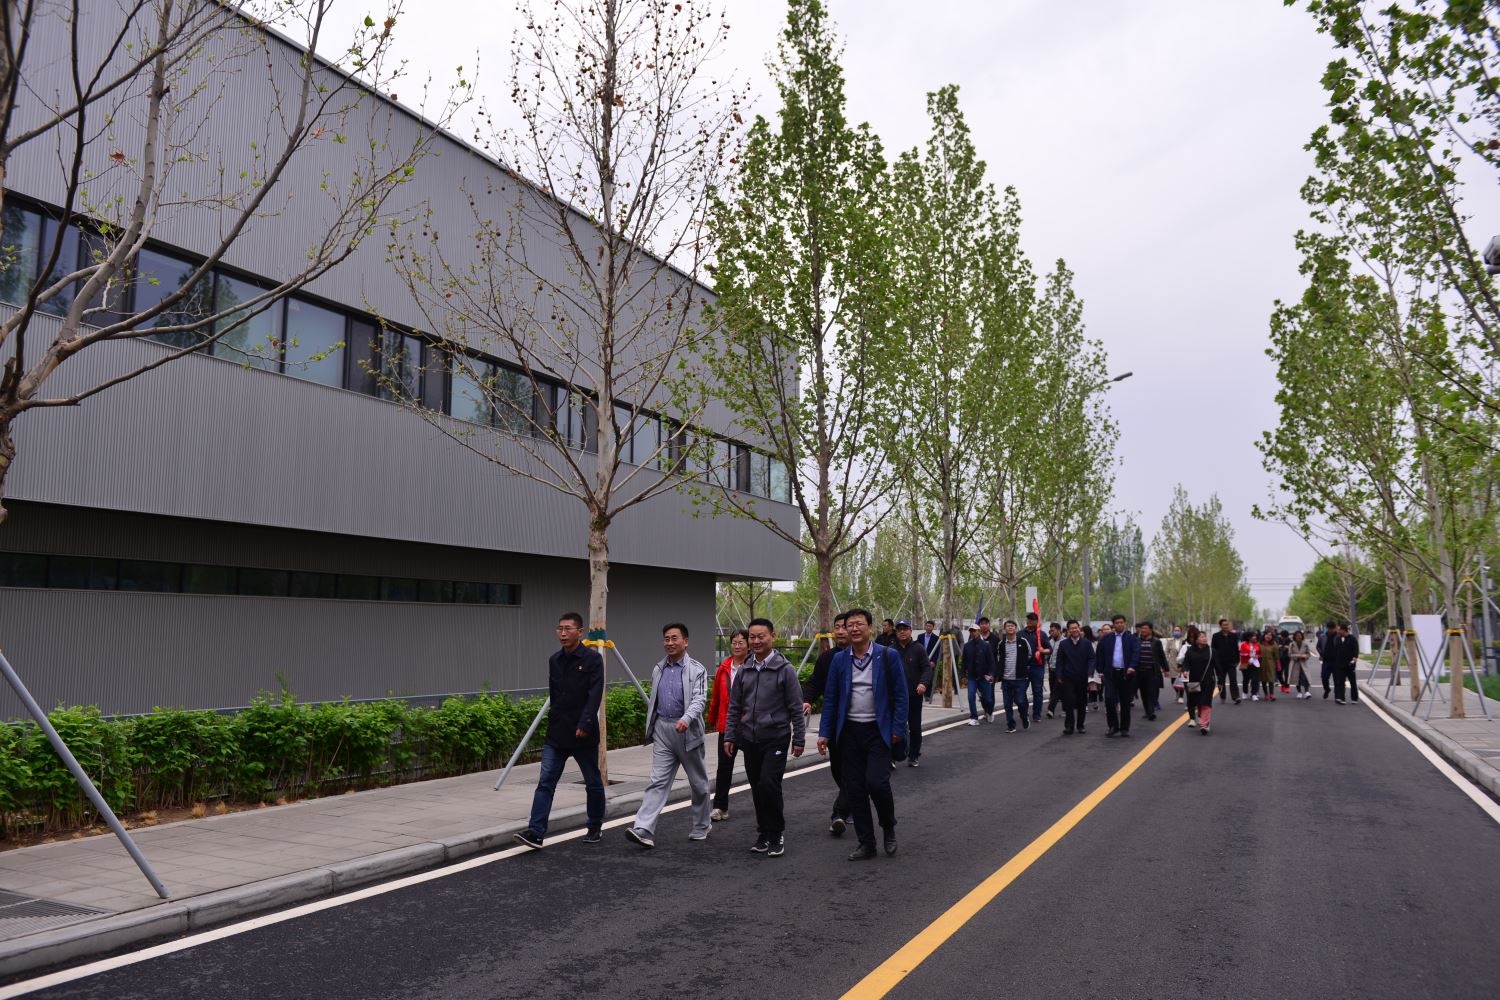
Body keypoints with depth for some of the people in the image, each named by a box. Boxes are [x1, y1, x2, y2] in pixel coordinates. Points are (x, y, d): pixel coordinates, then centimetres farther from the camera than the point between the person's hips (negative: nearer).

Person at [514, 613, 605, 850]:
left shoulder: (592, 659, -9)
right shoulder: (554, 660, 9)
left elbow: (595, 694, -18)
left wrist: (584, 723, -27)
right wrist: (555, 720, 16)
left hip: (583, 734, -4)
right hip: (556, 734, 5)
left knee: (593, 783, 10)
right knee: (545, 782, -5)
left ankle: (595, 829, 27)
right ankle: (536, 833, -7)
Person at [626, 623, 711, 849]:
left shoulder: (697, 669, -6)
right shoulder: (658, 669, 11)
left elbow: (699, 699, -18)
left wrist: (686, 718, -35)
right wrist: (651, 729, 19)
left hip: (687, 731, -3)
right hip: (662, 730, 4)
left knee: (698, 782, 11)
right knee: (658, 781, -6)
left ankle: (702, 826, 29)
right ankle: (644, 830, -14)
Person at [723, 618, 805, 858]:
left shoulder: (785, 669, -5)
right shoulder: (745, 671, 8)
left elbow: (796, 707, -3)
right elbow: (734, 706, 14)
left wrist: (798, 739, -4)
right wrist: (729, 736, 9)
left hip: (775, 739, -5)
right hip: (750, 739, 5)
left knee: (768, 784, -15)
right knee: (757, 788, 9)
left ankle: (777, 834, 2)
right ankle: (763, 834, 24)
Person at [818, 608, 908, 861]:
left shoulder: (888, 656, -4)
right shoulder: (839, 659, 4)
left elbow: (900, 695, -3)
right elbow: (830, 698, 7)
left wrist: (898, 729, -8)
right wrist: (825, 733, 2)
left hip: (878, 731, -3)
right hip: (850, 732, 3)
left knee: (876, 782, -13)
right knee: (856, 789, 6)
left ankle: (889, 829, 15)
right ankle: (866, 844, 19)